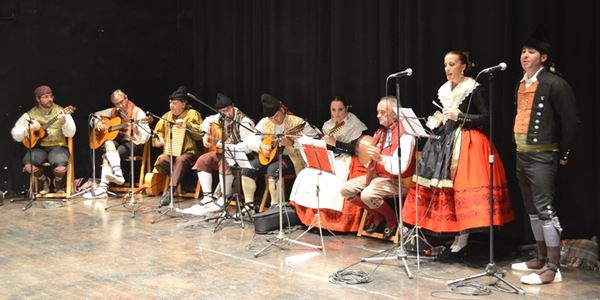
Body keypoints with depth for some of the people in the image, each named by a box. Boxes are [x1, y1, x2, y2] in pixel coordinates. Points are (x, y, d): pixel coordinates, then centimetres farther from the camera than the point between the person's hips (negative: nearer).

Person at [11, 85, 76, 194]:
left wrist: (64, 123, -26)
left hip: (57, 146, -1)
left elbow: (70, 134, -7)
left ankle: (58, 182, 9)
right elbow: (16, 135, 2)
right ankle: (44, 181, 7)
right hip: (38, 147, 2)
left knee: (61, 168, -31)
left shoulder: (61, 112, 0)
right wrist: (30, 129, -15)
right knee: (28, 166, -28)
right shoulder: (30, 115, 4)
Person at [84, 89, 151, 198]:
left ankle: (103, 188, -25)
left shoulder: (138, 112, -7)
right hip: (117, 140, 5)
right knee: (108, 144, -29)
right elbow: (95, 116, 22)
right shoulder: (113, 112, 12)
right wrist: (98, 122, 0)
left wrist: (136, 128, -34)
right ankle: (118, 173, -38)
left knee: (107, 156, -26)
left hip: (132, 143, -5)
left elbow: (145, 138, -14)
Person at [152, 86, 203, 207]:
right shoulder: (167, 116, 15)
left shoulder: (192, 114, -1)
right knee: (160, 161, -28)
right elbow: (157, 132, 26)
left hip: (189, 152, -5)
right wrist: (158, 139, 3)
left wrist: (186, 124, -23)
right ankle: (177, 181, -6)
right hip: (170, 152, 5)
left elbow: (201, 133, -14)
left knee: (180, 160, -38)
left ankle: (170, 191, -38)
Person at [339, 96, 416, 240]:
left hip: (396, 180, -9)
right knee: (345, 189, -2)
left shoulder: (405, 135, -17)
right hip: (376, 174, 9)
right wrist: (365, 150, -3)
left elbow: (400, 168, -26)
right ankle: (379, 215, 11)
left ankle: (392, 219, -4)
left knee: (367, 195, -33)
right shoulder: (381, 131, 10)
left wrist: (380, 158, -38)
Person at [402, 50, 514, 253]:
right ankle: (445, 232, 8)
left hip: (467, 143, -7)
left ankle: (461, 241, -7)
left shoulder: (474, 89, -6)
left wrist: (460, 116, -17)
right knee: (442, 187, 1)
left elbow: (486, 118, -10)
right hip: (446, 142, 7)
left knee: (463, 187, -11)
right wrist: (437, 122, 5)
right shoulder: (444, 90, 15)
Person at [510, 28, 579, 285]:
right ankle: (542, 258, 26)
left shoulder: (554, 84, -11)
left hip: (542, 156, -9)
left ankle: (553, 268, -5)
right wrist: (519, 151, 16)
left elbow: (570, 121, -11)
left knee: (545, 209, -9)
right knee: (532, 210, 14)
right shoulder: (522, 84, 14)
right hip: (522, 155, 9)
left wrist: (562, 155, -7)